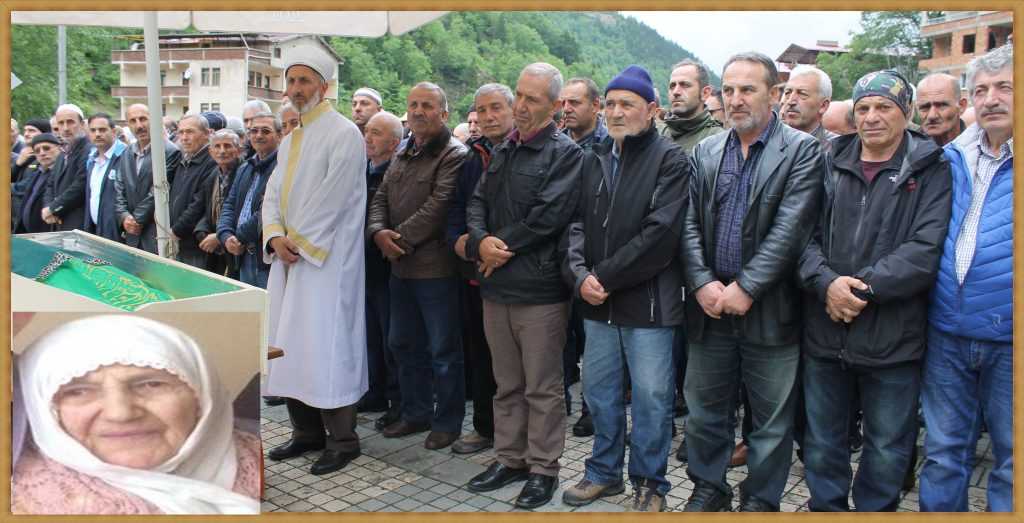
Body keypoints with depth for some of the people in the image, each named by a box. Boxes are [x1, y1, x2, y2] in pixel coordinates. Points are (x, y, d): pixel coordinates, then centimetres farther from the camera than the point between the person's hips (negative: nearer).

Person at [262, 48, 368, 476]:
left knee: (323, 346, -7)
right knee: (289, 344, 10)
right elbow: (273, 195, 12)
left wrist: (298, 241, -13)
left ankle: (342, 440, 4)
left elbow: (332, 197, -16)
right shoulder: (289, 141, 18)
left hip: (326, 260, -8)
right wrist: (275, 237, -6)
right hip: (288, 257, 8)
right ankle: (306, 432, 22)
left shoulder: (343, 134, -8)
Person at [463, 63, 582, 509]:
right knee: (507, 383, 17)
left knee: (542, 388, 5)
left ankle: (543, 468, 18)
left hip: (539, 289, -7)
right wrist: (481, 241, -9)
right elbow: (478, 202, 11)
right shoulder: (503, 151, 16)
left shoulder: (566, 153, -8)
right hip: (496, 286, 7)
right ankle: (509, 458, 31)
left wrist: (500, 245, -11)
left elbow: (547, 217, -19)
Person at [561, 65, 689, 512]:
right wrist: (580, 275, -9)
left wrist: (604, 277, -15)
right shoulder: (593, 160, 13)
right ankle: (605, 471, 32)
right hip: (597, 303, 6)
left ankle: (649, 482, 23)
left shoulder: (671, 160, -6)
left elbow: (660, 233, -16)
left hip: (648, 301, -5)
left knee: (651, 397, 4)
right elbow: (576, 223, 8)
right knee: (599, 391, 15)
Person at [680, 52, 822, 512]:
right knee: (703, 409, 14)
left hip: (769, 309, -4)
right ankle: (708, 488, 34)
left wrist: (745, 289, -17)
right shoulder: (705, 152, 8)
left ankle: (760, 500, 28)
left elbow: (789, 230, -13)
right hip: (710, 303, 4)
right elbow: (689, 224, 3)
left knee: (772, 420, 9)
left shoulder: (802, 151, -5)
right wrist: (703, 284, -10)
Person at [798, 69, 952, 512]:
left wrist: (862, 288, -18)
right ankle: (825, 508, 36)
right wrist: (826, 283, -17)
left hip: (892, 338, -2)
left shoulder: (930, 171, -2)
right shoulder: (830, 164, 6)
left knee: (887, 450, 12)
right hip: (824, 331, 3)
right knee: (822, 443, 16)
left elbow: (925, 249, -12)